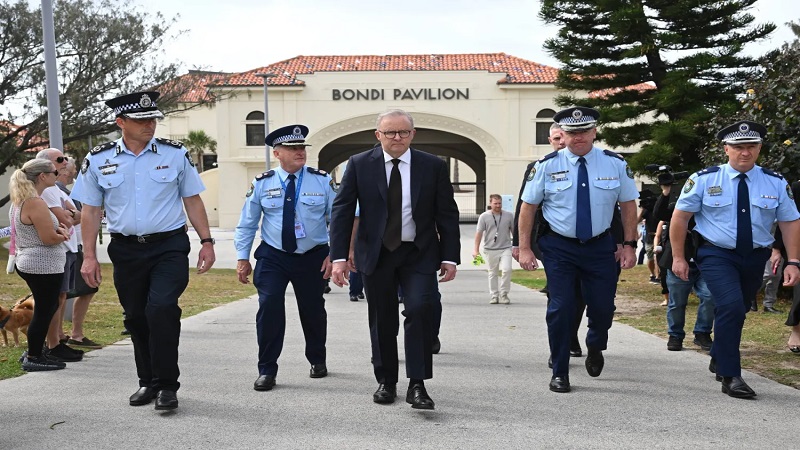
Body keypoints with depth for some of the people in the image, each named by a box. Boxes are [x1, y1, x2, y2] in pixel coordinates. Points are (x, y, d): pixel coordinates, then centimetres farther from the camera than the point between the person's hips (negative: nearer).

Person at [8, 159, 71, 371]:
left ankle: (34, 351, 27)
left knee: (47, 308, 19)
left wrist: (58, 228, 3)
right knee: (44, 311, -1)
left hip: (29, 264, 11)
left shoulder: (20, 201, 12)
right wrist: (65, 234, -3)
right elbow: (49, 238, -23)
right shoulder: (36, 203, -20)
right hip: (44, 266, -11)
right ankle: (33, 358, 8)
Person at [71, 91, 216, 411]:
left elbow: (193, 201, 4)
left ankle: (167, 384, -3)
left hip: (169, 246, -2)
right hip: (126, 249, 3)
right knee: (136, 318, 11)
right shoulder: (98, 160, 2)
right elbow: (91, 210, 6)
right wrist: (89, 256, 2)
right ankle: (148, 382, 28)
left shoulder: (175, 154, 0)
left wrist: (206, 241, -1)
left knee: (161, 308, -18)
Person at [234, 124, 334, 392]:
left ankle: (317, 360, 38)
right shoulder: (262, 184, -3)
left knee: (313, 310, 13)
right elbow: (247, 223, 4)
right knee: (269, 309, -11)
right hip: (273, 257, 0)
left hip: (313, 257, 1)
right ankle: (267, 370, 3)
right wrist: (243, 258, 2)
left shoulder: (323, 181, -4)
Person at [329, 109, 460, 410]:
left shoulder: (433, 166, 0)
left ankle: (417, 384, -8)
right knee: (382, 321, 8)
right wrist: (339, 256, -10)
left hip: (419, 253, 0)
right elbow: (342, 211, -2)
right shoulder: (359, 165, -1)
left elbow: (447, 214, 3)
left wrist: (450, 257, -3)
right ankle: (386, 382, 25)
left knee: (421, 308, -18)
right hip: (376, 254, 1)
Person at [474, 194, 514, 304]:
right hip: (491, 249, 0)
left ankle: (503, 294, 0)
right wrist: (476, 249, -5)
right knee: (492, 273, 7)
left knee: (507, 269, -15)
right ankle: (494, 295, 17)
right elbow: (479, 233, 0)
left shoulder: (509, 216, 6)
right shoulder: (484, 216, 0)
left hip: (505, 248, 0)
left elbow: (514, 232, 12)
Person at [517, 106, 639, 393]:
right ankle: (559, 373, 13)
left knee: (603, 307, 4)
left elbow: (628, 205, 6)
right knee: (561, 308, -4)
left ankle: (595, 348, 40)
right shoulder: (547, 165, -5)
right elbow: (528, 207, -2)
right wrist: (524, 249, -6)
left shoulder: (615, 164, -1)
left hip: (600, 246, 2)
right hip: (558, 247, -1)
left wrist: (629, 245, 1)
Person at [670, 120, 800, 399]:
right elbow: (680, 216, -3)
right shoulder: (704, 179, -7)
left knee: (737, 311, 17)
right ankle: (730, 377, -14)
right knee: (731, 306, -22)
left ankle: (719, 358, 43)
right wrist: (678, 257, -5)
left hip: (755, 257, 4)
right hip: (716, 254, -4)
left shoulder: (776, 183, 0)